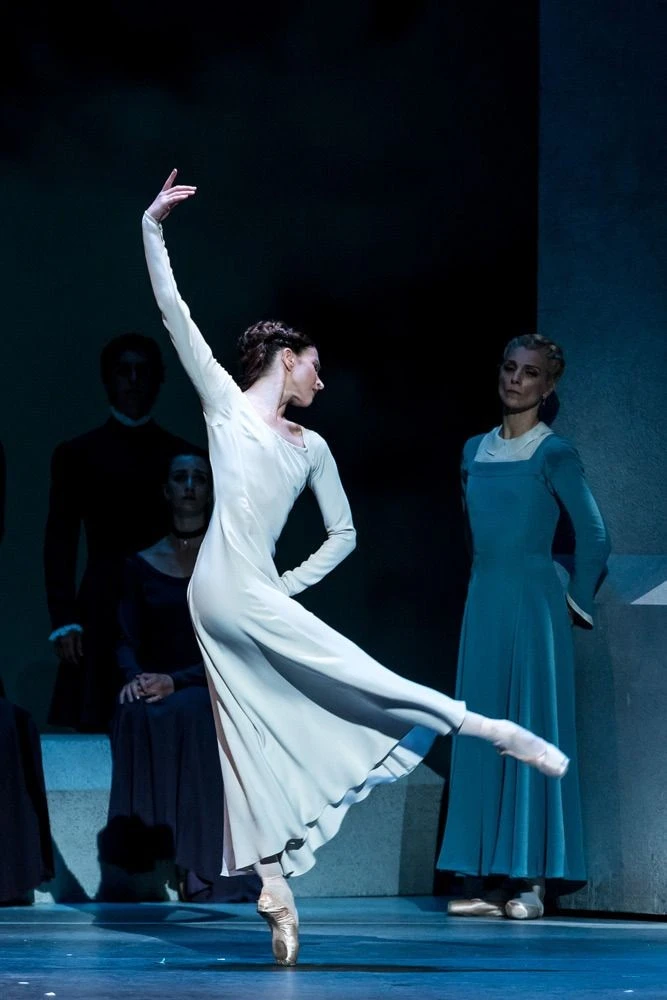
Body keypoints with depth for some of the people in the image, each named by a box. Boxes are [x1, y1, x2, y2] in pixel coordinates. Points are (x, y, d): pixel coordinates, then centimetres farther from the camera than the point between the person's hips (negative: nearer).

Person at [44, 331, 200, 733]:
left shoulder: (183, 455, 13)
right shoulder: (78, 454, 9)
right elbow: (60, 544, 3)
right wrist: (64, 621, -7)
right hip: (104, 619, -1)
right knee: (97, 729, -7)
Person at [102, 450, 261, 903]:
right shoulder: (142, 566, 12)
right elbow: (128, 641, 7)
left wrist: (176, 681, -19)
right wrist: (134, 677, -18)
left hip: (216, 693, -2)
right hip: (155, 691, 2)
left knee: (191, 717, -37)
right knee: (139, 717, -34)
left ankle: (203, 869, -38)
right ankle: (144, 862, -37)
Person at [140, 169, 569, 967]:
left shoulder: (311, 447, 20)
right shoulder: (224, 401, 8)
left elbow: (343, 533, 24)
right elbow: (173, 313, 3)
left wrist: (292, 584, 9)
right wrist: (152, 228, -2)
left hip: (263, 601, 4)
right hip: (223, 597, -4)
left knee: (263, 746, 1)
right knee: (362, 680, -11)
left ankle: (277, 896, 0)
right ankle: (492, 730, -9)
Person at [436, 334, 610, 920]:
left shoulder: (554, 455, -6)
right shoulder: (475, 451, 12)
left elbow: (594, 537, -6)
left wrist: (579, 603, 1)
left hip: (533, 605, -6)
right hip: (483, 602, 6)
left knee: (531, 733, -5)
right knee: (480, 735, 4)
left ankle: (530, 881, -4)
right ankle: (486, 879, 6)